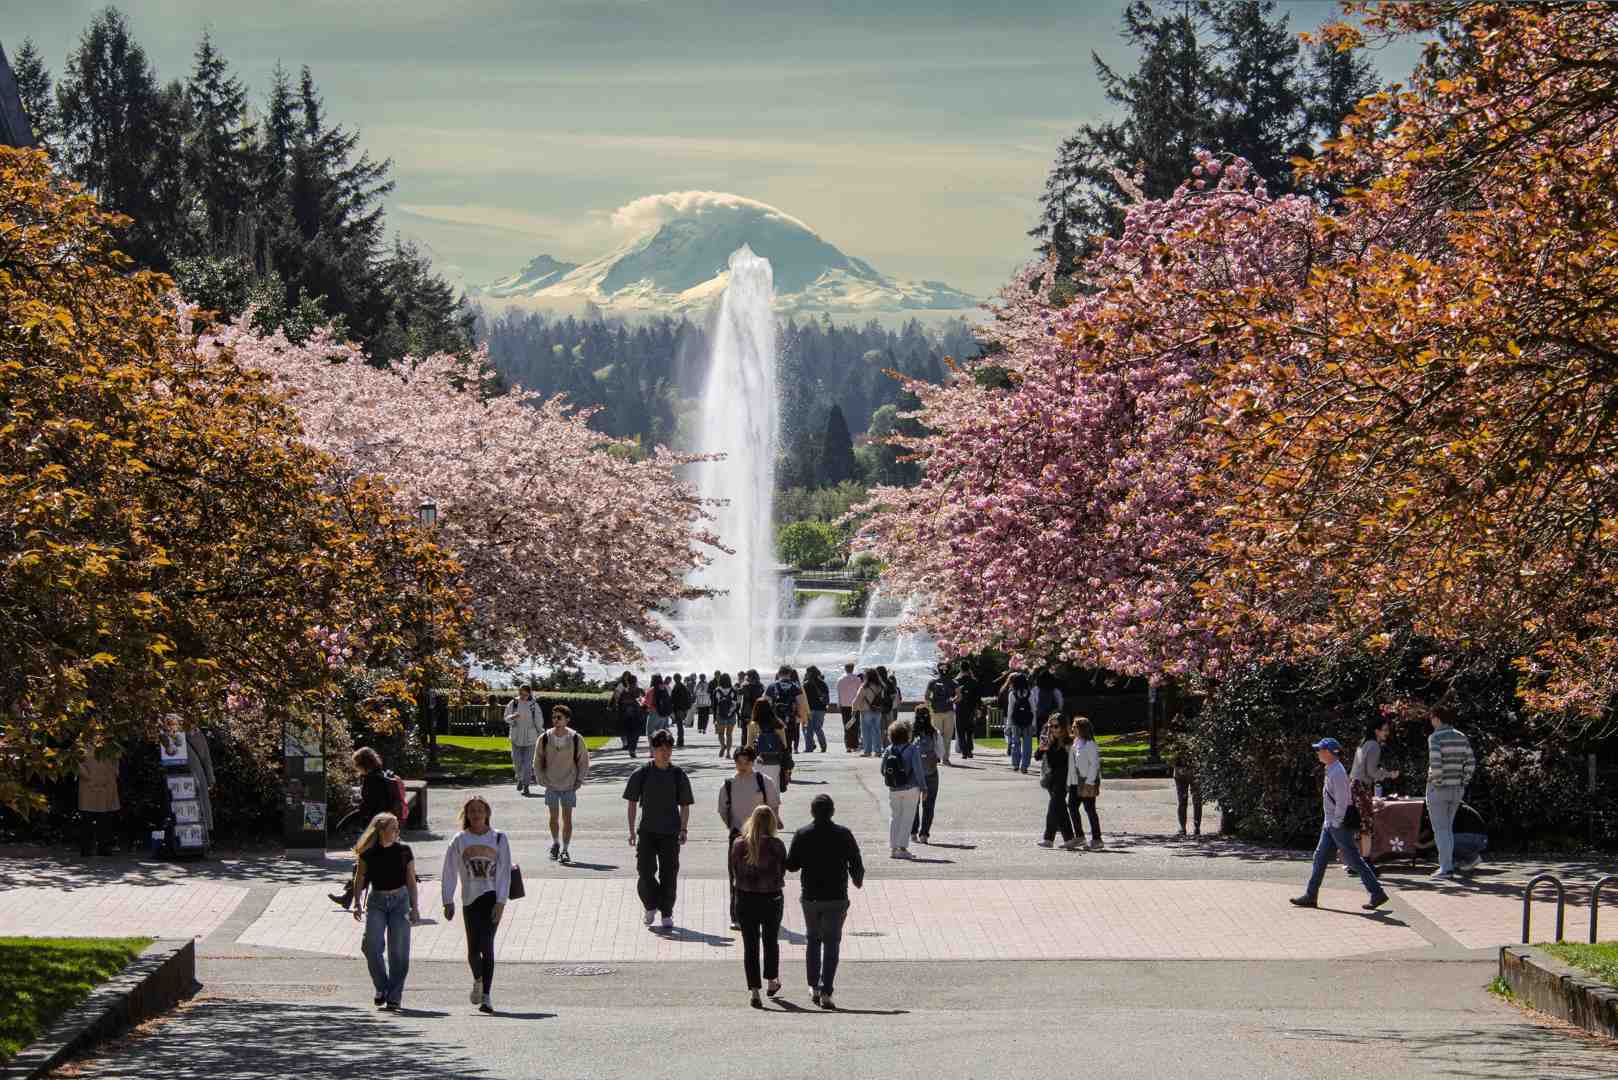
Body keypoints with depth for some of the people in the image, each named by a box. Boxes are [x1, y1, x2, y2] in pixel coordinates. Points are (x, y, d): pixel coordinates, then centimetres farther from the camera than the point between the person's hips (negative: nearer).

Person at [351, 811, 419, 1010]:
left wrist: (414, 907, 1)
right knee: (372, 944, -16)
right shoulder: (368, 853, -1)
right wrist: (357, 902, 0)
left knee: (398, 951, -3)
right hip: (377, 901, 0)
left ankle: (394, 997, 4)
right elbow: (360, 878, 8)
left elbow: (411, 880, 5)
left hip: (400, 899, 0)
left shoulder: (404, 851, 1)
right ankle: (382, 988, 4)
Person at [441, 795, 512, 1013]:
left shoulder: (498, 838, 2)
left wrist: (501, 902, -8)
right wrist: (448, 901, 4)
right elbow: (449, 872, 8)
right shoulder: (460, 840, 5)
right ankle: (478, 981, 29)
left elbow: (504, 871, -1)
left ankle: (486, 996, -4)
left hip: (492, 897, -2)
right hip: (470, 899, 2)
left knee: (486, 944, -9)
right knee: (473, 947, -2)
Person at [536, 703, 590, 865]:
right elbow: (538, 761, 6)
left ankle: (565, 850, 7)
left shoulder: (576, 739, -9)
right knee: (553, 817, 8)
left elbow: (584, 761, 2)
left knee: (567, 818, -1)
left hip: (569, 785, -1)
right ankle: (555, 843, 30)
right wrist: (542, 780, 0)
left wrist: (579, 781, -3)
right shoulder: (544, 738, -6)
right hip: (551, 785, 1)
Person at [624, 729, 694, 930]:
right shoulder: (641, 774, -1)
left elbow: (685, 806, 8)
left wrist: (683, 830, -2)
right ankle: (650, 906, 17)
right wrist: (632, 830, 0)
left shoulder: (678, 775, 2)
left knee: (669, 874, 1)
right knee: (645, 871, -7)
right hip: (647, 831, -1)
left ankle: (667, 913, 14)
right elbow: (632, 802, 4)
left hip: (670, 832, 1)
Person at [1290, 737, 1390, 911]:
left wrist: (1336, 824, -20)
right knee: (1320, 857, 8)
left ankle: (1377, 894, 0)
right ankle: (1310, 896, 11)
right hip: (1331, 822, 10)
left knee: (1353, 859, -5)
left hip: (1339, 823, -10)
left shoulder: (1337, 772, -18)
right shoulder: (1331, 770, 12)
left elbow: (1342, 801, -22)